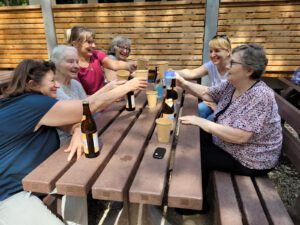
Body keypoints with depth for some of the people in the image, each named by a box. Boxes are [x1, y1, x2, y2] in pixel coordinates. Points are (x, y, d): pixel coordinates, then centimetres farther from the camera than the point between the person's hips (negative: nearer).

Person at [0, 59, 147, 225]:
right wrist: (127, 86, -11)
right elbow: (92, 105, -21)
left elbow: (72, 117, 1)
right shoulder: (31, 105, -23)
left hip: (29, 183, 10)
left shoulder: (29, 104, 7)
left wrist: (78, 130, -23)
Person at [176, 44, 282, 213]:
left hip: (251, 160, -8)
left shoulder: (260, 96, -31)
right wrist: (184, 83, -6)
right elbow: (206, 93, 7)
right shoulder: (232, 84, -5)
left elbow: (239, 137, -36)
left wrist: (200, 121, -31)